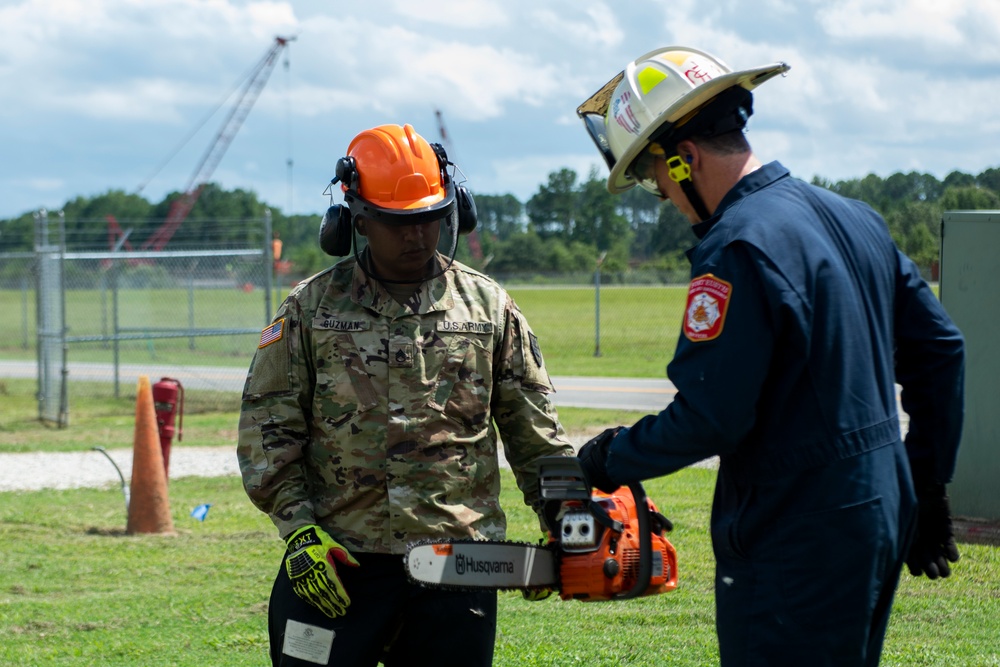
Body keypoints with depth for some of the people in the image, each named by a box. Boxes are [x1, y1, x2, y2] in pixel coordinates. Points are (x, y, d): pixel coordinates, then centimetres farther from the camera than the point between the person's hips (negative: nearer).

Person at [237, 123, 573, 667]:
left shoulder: (487, 306, 8)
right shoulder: (311, 308, 4)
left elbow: (533, 430, 13)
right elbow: (267, 427, 2)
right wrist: (297, 527, -7)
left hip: (455, 566, 1)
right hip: (335, 561, -1)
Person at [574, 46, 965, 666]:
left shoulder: (739, 248, -19)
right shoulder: (854, 219, 9)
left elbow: (708, 420, -22)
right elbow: (938, 347, 15)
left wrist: (613, 457, -5)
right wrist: (926, 486, 20)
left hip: (794, 548, -9)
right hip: (878, 522, 9)